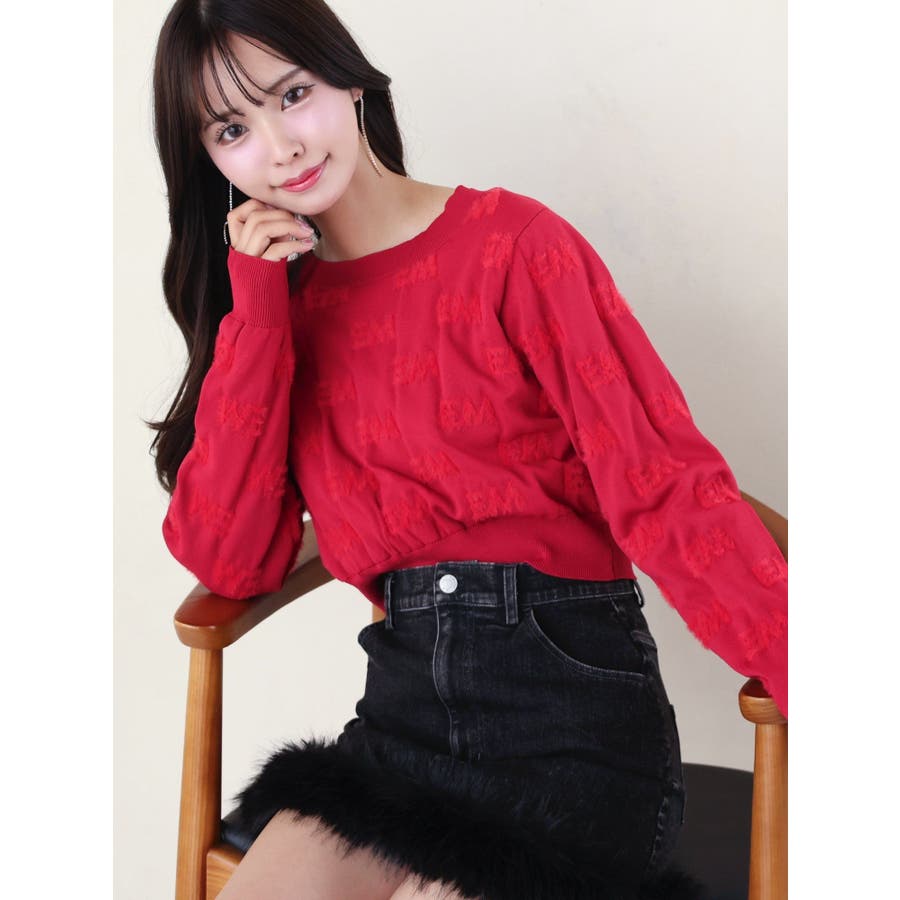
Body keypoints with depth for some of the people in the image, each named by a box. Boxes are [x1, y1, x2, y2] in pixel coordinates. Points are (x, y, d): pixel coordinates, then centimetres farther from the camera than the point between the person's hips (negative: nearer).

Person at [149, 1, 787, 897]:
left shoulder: (511, 244, -5)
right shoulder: (282, 306, 10)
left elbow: (663, 484, -12)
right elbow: (228, 561, 0)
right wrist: (257, 310, -6)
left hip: (575, 706, -4)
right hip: (405, 712, 4)